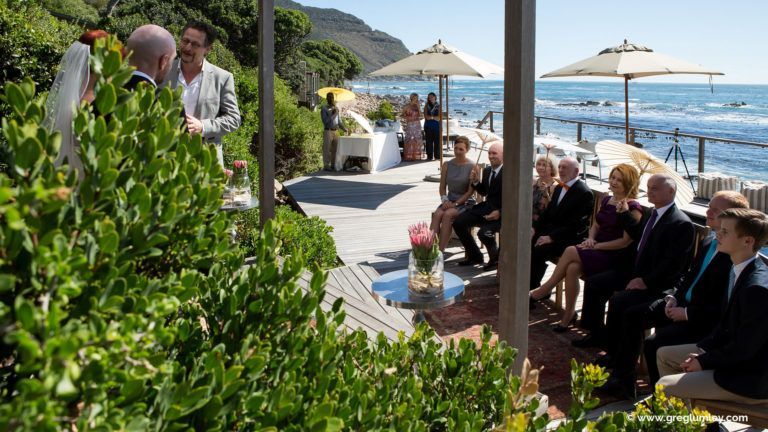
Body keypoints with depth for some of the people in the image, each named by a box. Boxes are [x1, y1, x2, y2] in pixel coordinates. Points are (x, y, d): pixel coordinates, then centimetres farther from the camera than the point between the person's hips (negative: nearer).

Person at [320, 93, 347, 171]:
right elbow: (325, 121, -12)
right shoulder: (324, 109, -2)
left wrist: (344, 129, 7)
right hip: (328, 131, -6)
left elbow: (339, 122, 19)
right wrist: (333, 115, -13)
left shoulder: (336, 109, 15)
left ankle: (333, 165, 14)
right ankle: (326, 166, -3)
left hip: (336, 131, 6)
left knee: (335, 150, 7)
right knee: (327, 150, -5)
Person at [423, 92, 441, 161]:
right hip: (428, 126, 1)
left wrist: (430, 117, -10)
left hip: (437, 126, -1)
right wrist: (434, 117, -10)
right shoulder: (426, 106, 9)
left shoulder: (438, 106, 5)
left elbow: (439, 118, -4)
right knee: (429, 142, 0)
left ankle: (437, 156, 2)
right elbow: (426, 117, -2)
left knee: (437, 141, -4)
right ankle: (429, 156, 5)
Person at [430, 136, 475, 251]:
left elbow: (471, 191, -8)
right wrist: (445, 200, -7)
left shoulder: (472, 167, -5)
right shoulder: (447, 165, 8)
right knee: (437, 214, -27)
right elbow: (442, 187, 12)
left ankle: (440, 251, -32)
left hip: (465, 202, -4)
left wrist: (455, 204, -15)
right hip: (450, 200, 4)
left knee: (447, 215, -32)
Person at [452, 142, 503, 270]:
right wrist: (475, 182, 2)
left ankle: (495, 257, 3)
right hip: (486, 207, 8)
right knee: (458, 223, -5)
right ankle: (474, 255, 11)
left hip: (501, 212, -8)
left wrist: (500, 212, -27)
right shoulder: (487, 171, 11)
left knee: (484, 232, -30)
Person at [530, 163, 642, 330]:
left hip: (614, 256, -6)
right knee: (572, 268, -26)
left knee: (571, 251, -27)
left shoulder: (633, 208, -8)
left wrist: (597, 245, -14)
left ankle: (544, 290, -12)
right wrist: (590, 239, 0)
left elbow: (626, 241, -13)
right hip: (596, 249, 6)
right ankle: (568, 315, -17)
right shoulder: (606, 201, 15)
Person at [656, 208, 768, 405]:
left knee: (665, 387, -16)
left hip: (750, 377, -10)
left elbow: (743, 350, -24)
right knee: (664, 355, 17)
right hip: (733, 355, 10)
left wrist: (704, 361, -13)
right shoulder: (739, 270, 1)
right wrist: (701, 349, 1)